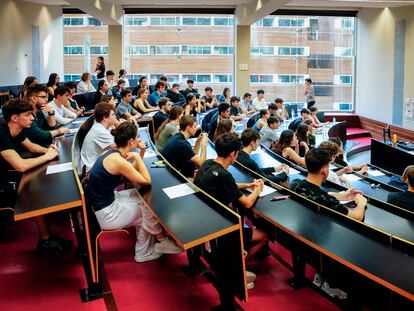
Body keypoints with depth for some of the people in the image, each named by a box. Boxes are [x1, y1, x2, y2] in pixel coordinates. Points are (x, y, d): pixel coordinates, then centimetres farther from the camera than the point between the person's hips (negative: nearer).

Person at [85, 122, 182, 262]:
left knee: (140, 197, 16)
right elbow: (146, 180, -15)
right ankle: (162, 241, 33)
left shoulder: (111, 153, 3)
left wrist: (141, 152, 4)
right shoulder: (118, 161, -24)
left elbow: (133, 170, 18)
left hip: (104, 202, 9)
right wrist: (137, 156, -9)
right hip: (104, 215, -9)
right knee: (149, 205, 7)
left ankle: (143, 252, 23)